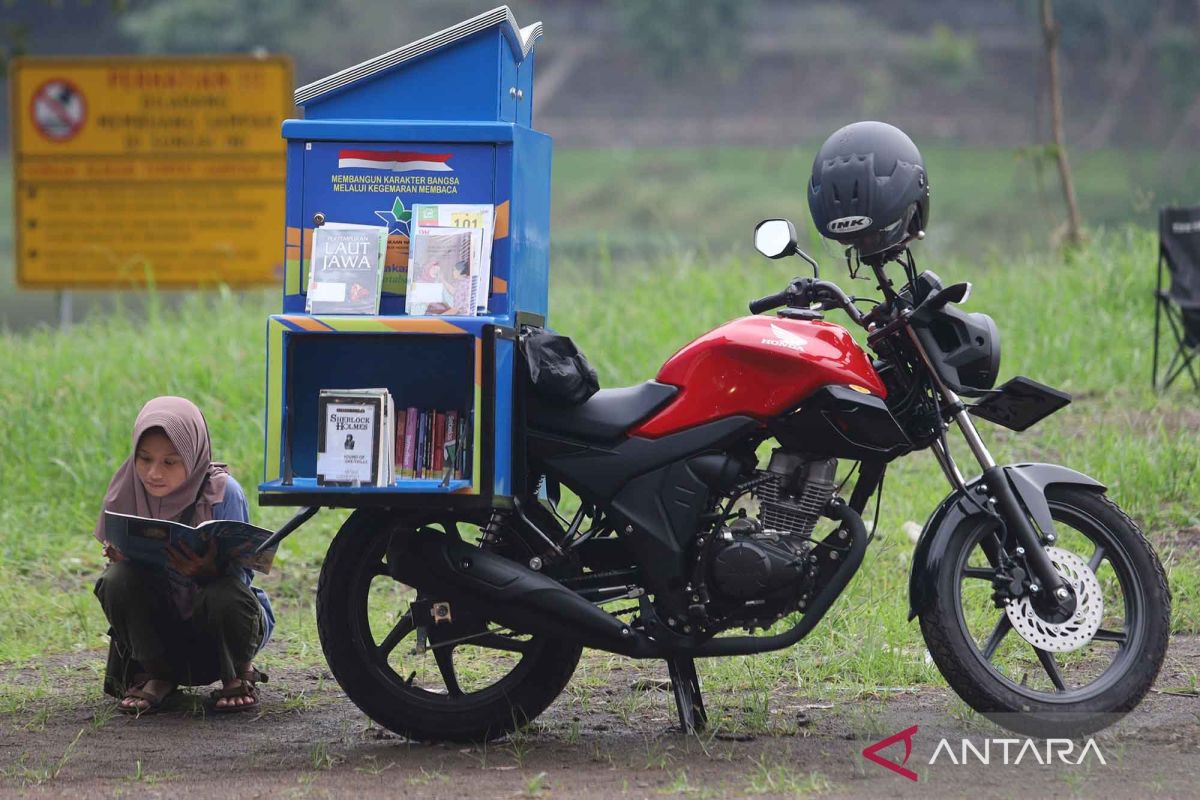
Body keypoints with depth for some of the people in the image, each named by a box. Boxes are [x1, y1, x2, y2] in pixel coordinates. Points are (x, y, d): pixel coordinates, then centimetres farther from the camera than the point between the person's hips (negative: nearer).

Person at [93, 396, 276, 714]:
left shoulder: (224, 493, -19)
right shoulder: (127, 492, -9)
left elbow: (240, 576, -19)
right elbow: (116, 555, 0)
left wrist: (209, 571, -43)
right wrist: (119, 557, -26)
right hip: (159, 624, 3)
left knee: (226, 595, -37)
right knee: (117, 579, -27)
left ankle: (239, 675, -1)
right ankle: (155, 675, -2)